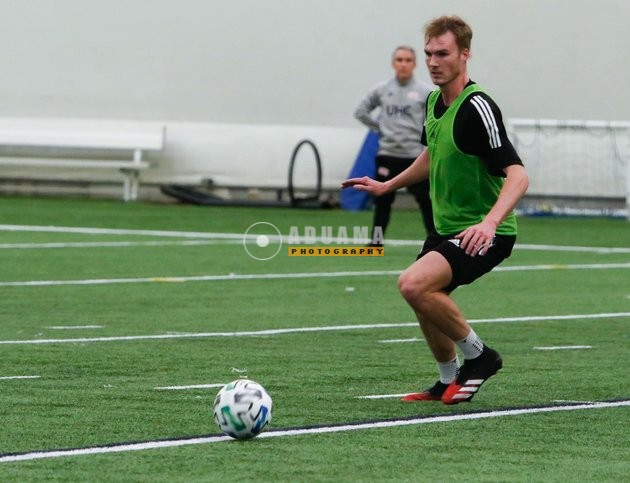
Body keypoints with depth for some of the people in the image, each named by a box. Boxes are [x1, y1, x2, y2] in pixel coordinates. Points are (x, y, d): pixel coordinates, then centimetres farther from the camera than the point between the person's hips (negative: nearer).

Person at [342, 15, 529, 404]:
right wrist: (387, 186, 29)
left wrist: (490, 222, -44)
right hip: (448, 227, 9)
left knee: (414, 285, -25)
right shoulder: (434, 102, 5)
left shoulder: (477, 107, -23)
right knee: (427, 301, 20)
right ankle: (449, 383, 41)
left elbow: (518, 175, -30)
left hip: (483, 235, -9)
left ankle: (478, 355, -7)